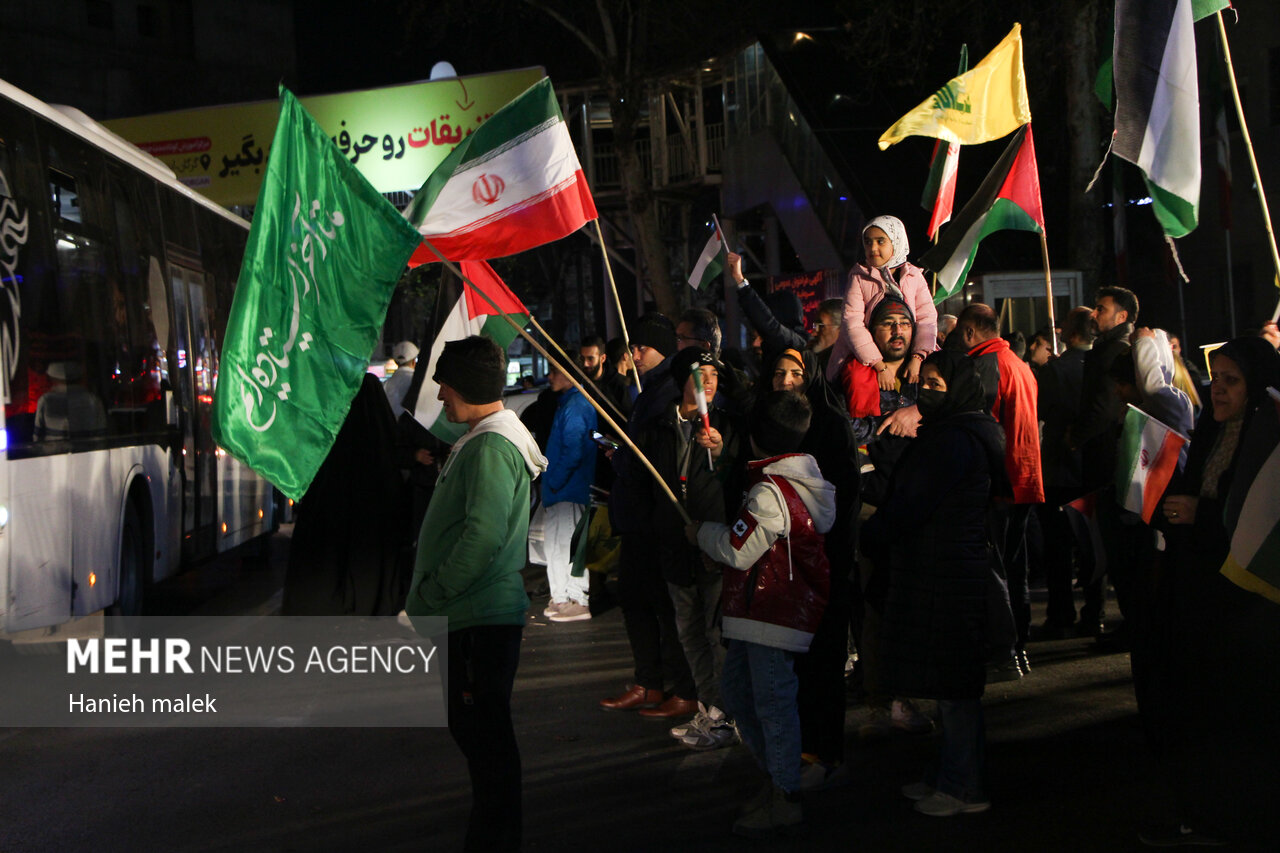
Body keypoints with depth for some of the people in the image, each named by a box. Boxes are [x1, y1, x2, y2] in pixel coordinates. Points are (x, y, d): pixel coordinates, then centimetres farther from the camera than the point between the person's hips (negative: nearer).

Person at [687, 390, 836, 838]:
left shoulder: (771, 491, -21)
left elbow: (738, 550, -20)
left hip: (772, 614, -10)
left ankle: (785, 800, 7)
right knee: (738, 689, 19)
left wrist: (701, 531, -2)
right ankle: (778, 776, 29)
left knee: (772, 701, -2)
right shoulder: (800, 480, 10)